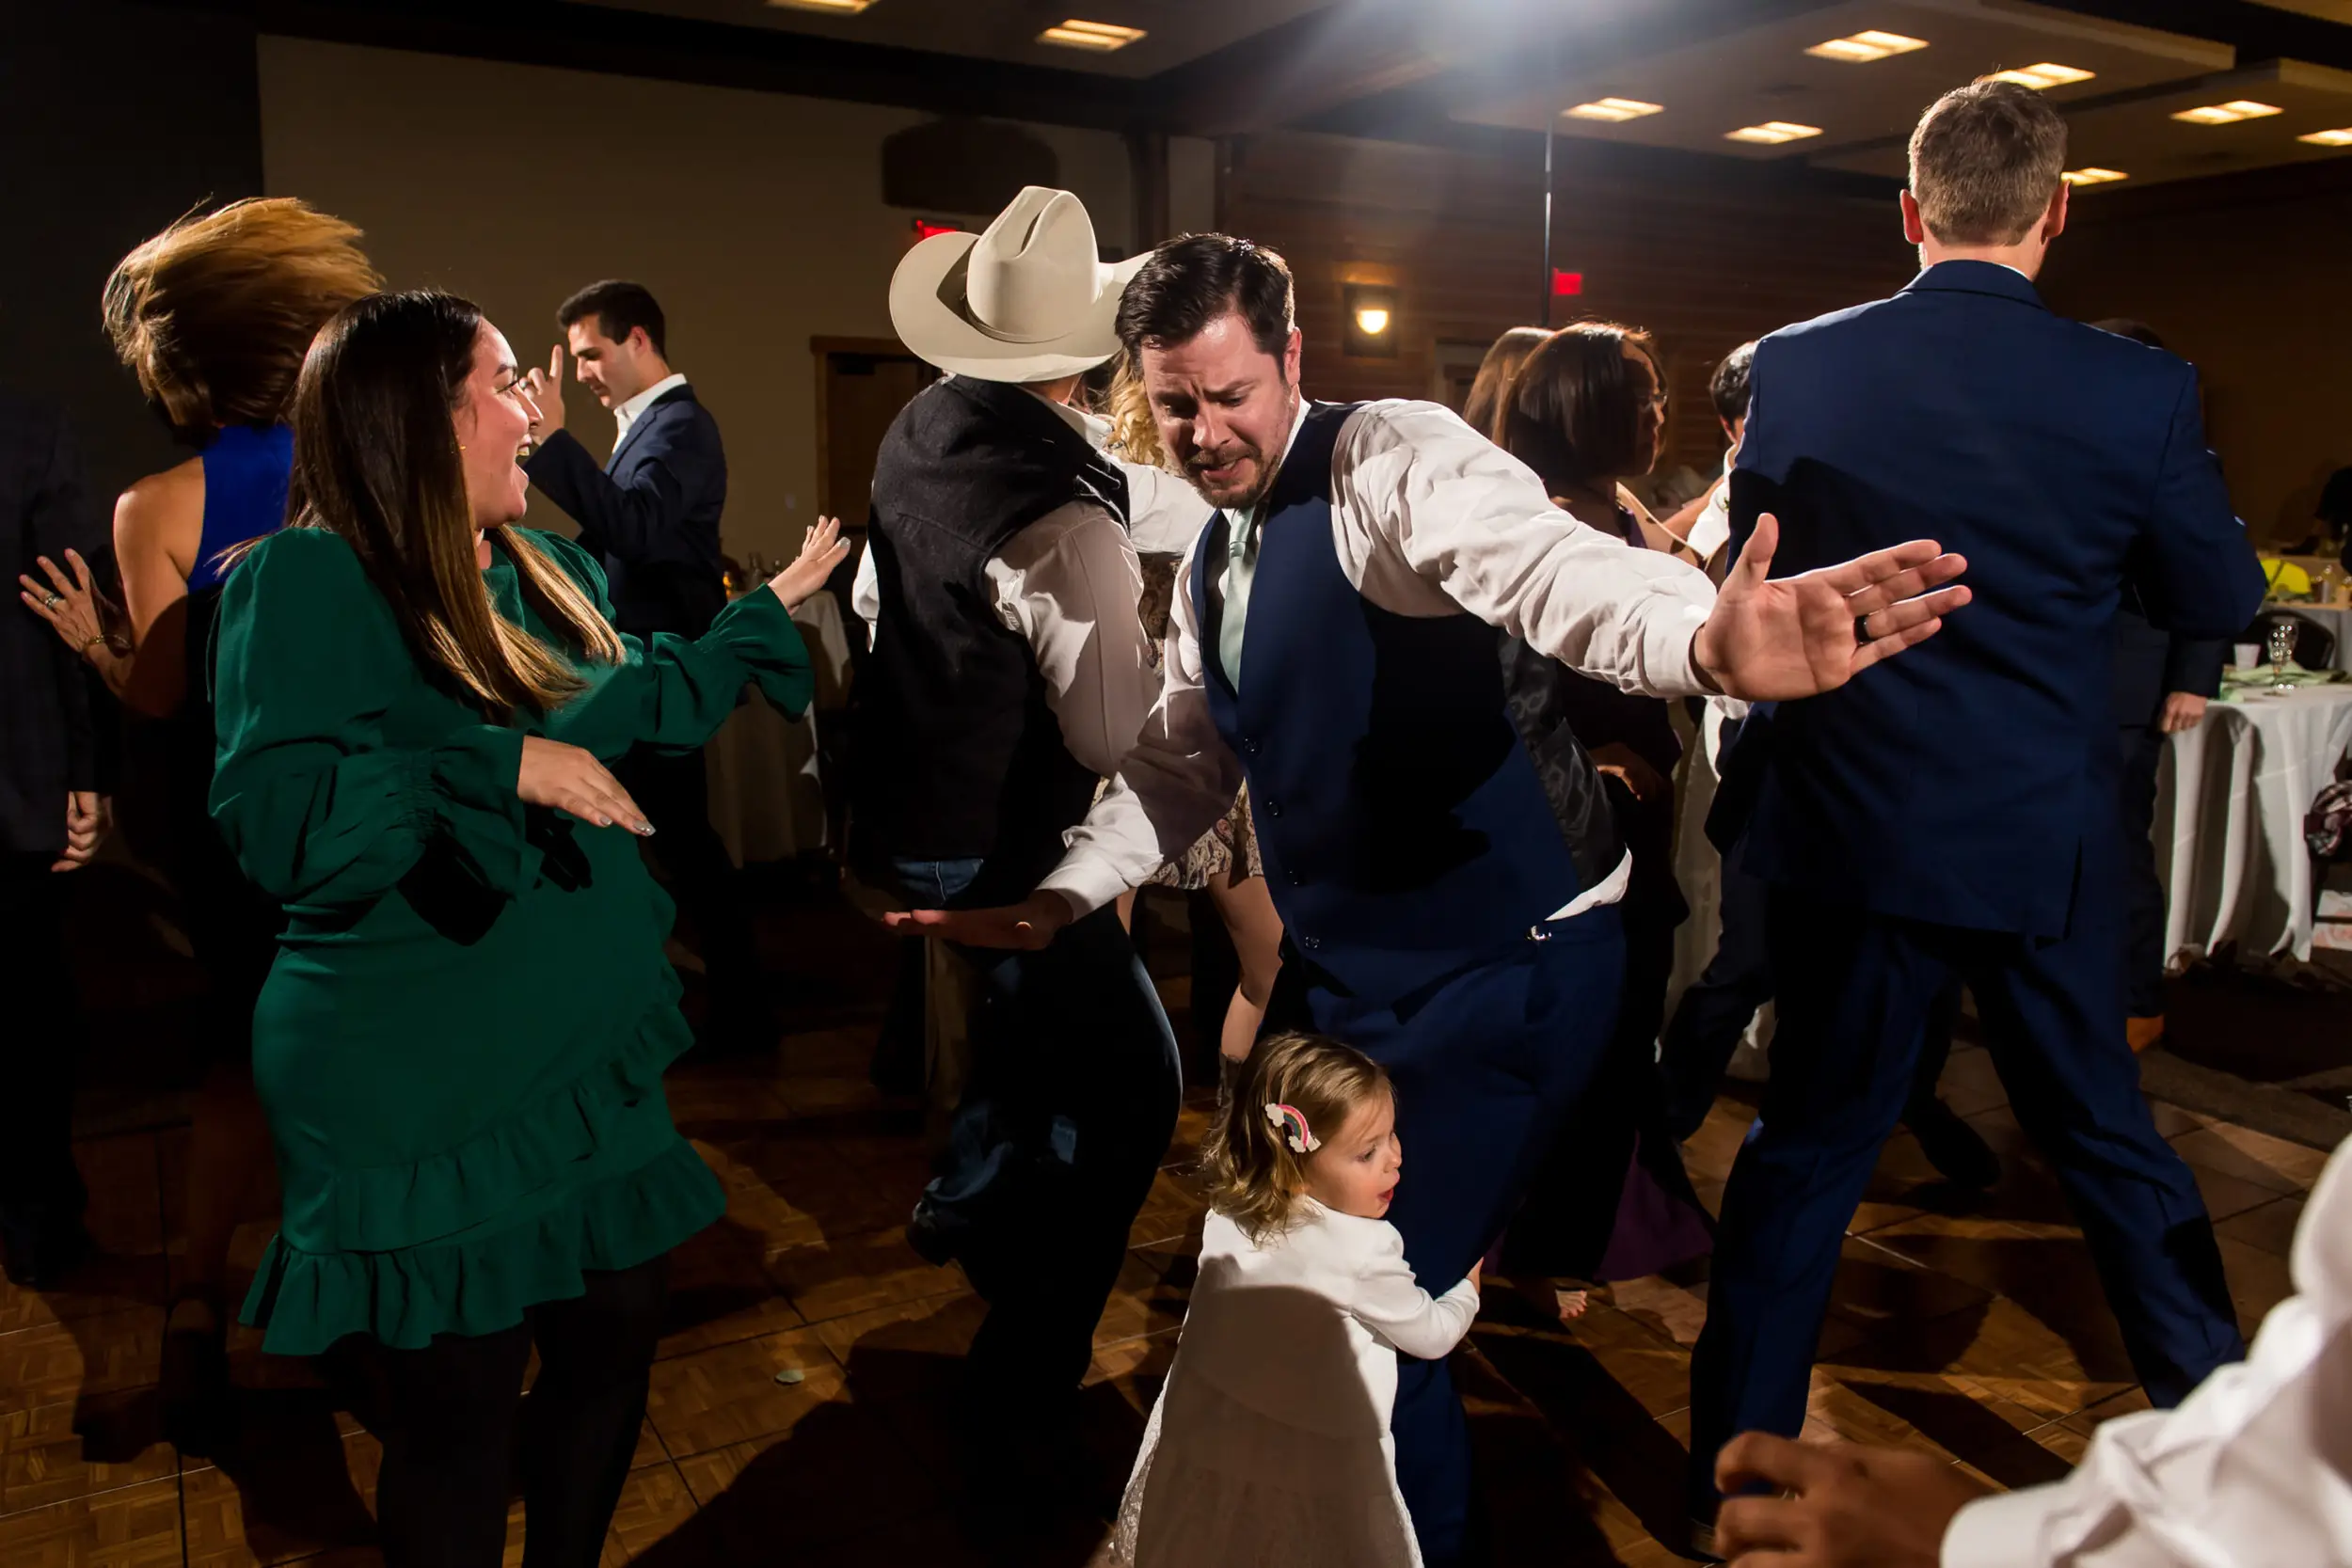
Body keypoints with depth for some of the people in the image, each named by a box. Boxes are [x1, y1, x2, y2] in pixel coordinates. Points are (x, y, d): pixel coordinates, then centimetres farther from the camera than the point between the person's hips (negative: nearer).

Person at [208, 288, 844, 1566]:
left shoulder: (544, 567, 7)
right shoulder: (306, 582, -17)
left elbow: (648, 697, 23)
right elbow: (278, 821, -26)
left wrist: (771, 610, 28)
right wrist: (503, 766, -30)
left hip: (587, 1062, 8)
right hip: (423, 1103, -8)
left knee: (613, 1343, 20)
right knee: (458, 1413, 9)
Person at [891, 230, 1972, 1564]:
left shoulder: (1393, 459, -16)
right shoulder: (1214, 555, 10)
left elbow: (1551, 564, -36)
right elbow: (1181, 761, 19)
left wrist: (1702, 641, -57)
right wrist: (1061, 898, 10)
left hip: (1510, 967, -8)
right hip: (1342, 964, 9)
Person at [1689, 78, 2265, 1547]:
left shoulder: (1796, 368, -7)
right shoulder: (2140, 392, -9)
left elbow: (1753, 576, 6)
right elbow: (2221, 600, 4)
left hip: (1848, 825, 0)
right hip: (2048, 842, 0)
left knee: (1807, 1150, 13)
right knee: (2109, 1138, 20)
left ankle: (1737, 1468, 24)